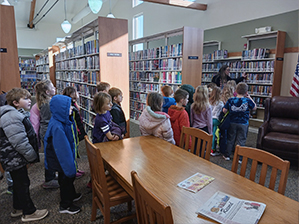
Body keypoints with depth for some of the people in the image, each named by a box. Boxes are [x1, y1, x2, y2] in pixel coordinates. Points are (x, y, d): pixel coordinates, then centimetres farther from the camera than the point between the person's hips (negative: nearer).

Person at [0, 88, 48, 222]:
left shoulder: (17, 114, 11)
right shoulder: (11, 117, -25)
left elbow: (28, 135, 19)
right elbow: (20, 142, -28)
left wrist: (31, 155, 20)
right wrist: (32, 156, -17)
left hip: (15, 159, 10)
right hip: (15, 159, -10)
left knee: (19, 183, 22)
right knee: (22, 184, 4)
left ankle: (17, 208, 39)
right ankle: (29, 213, 19)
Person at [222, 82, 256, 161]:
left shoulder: (230, 100, -9)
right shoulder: (247, 101, -12)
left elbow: (224, 111, -7)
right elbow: (255, 107, 5)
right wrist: (249, 98, 10)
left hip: (232, 123, 2)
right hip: (243, 124, -1)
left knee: (230, 140, 14)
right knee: (241, 141, 9)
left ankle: (227, 155, 23)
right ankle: (239, 158, 15)